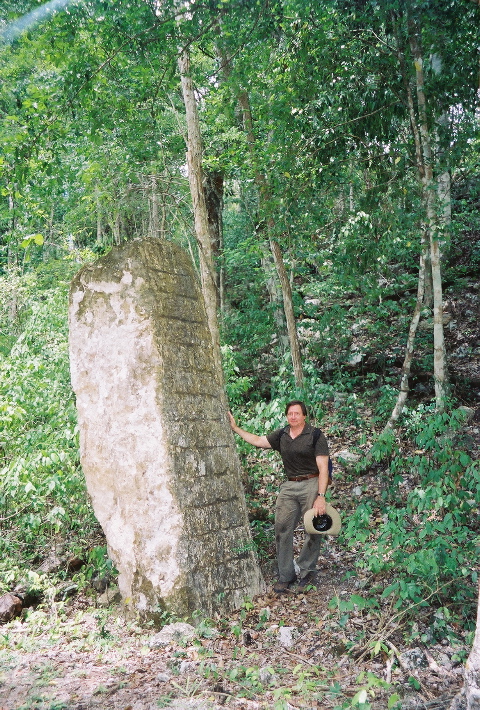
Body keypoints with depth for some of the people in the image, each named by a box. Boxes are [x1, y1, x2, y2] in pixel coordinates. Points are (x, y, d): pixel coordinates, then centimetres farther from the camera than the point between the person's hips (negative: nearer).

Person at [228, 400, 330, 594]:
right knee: (282, 529, 1)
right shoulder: (281, 435, 10)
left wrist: (321, 496, -16)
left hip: (311, 485, -5)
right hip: (289, 486, 5)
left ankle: (307, 572, 19)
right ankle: (286, 576, 11)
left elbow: (323, 468, -10)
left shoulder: (315, 436, -6)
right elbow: (257, 441, 15)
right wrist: (235, 427, 12)